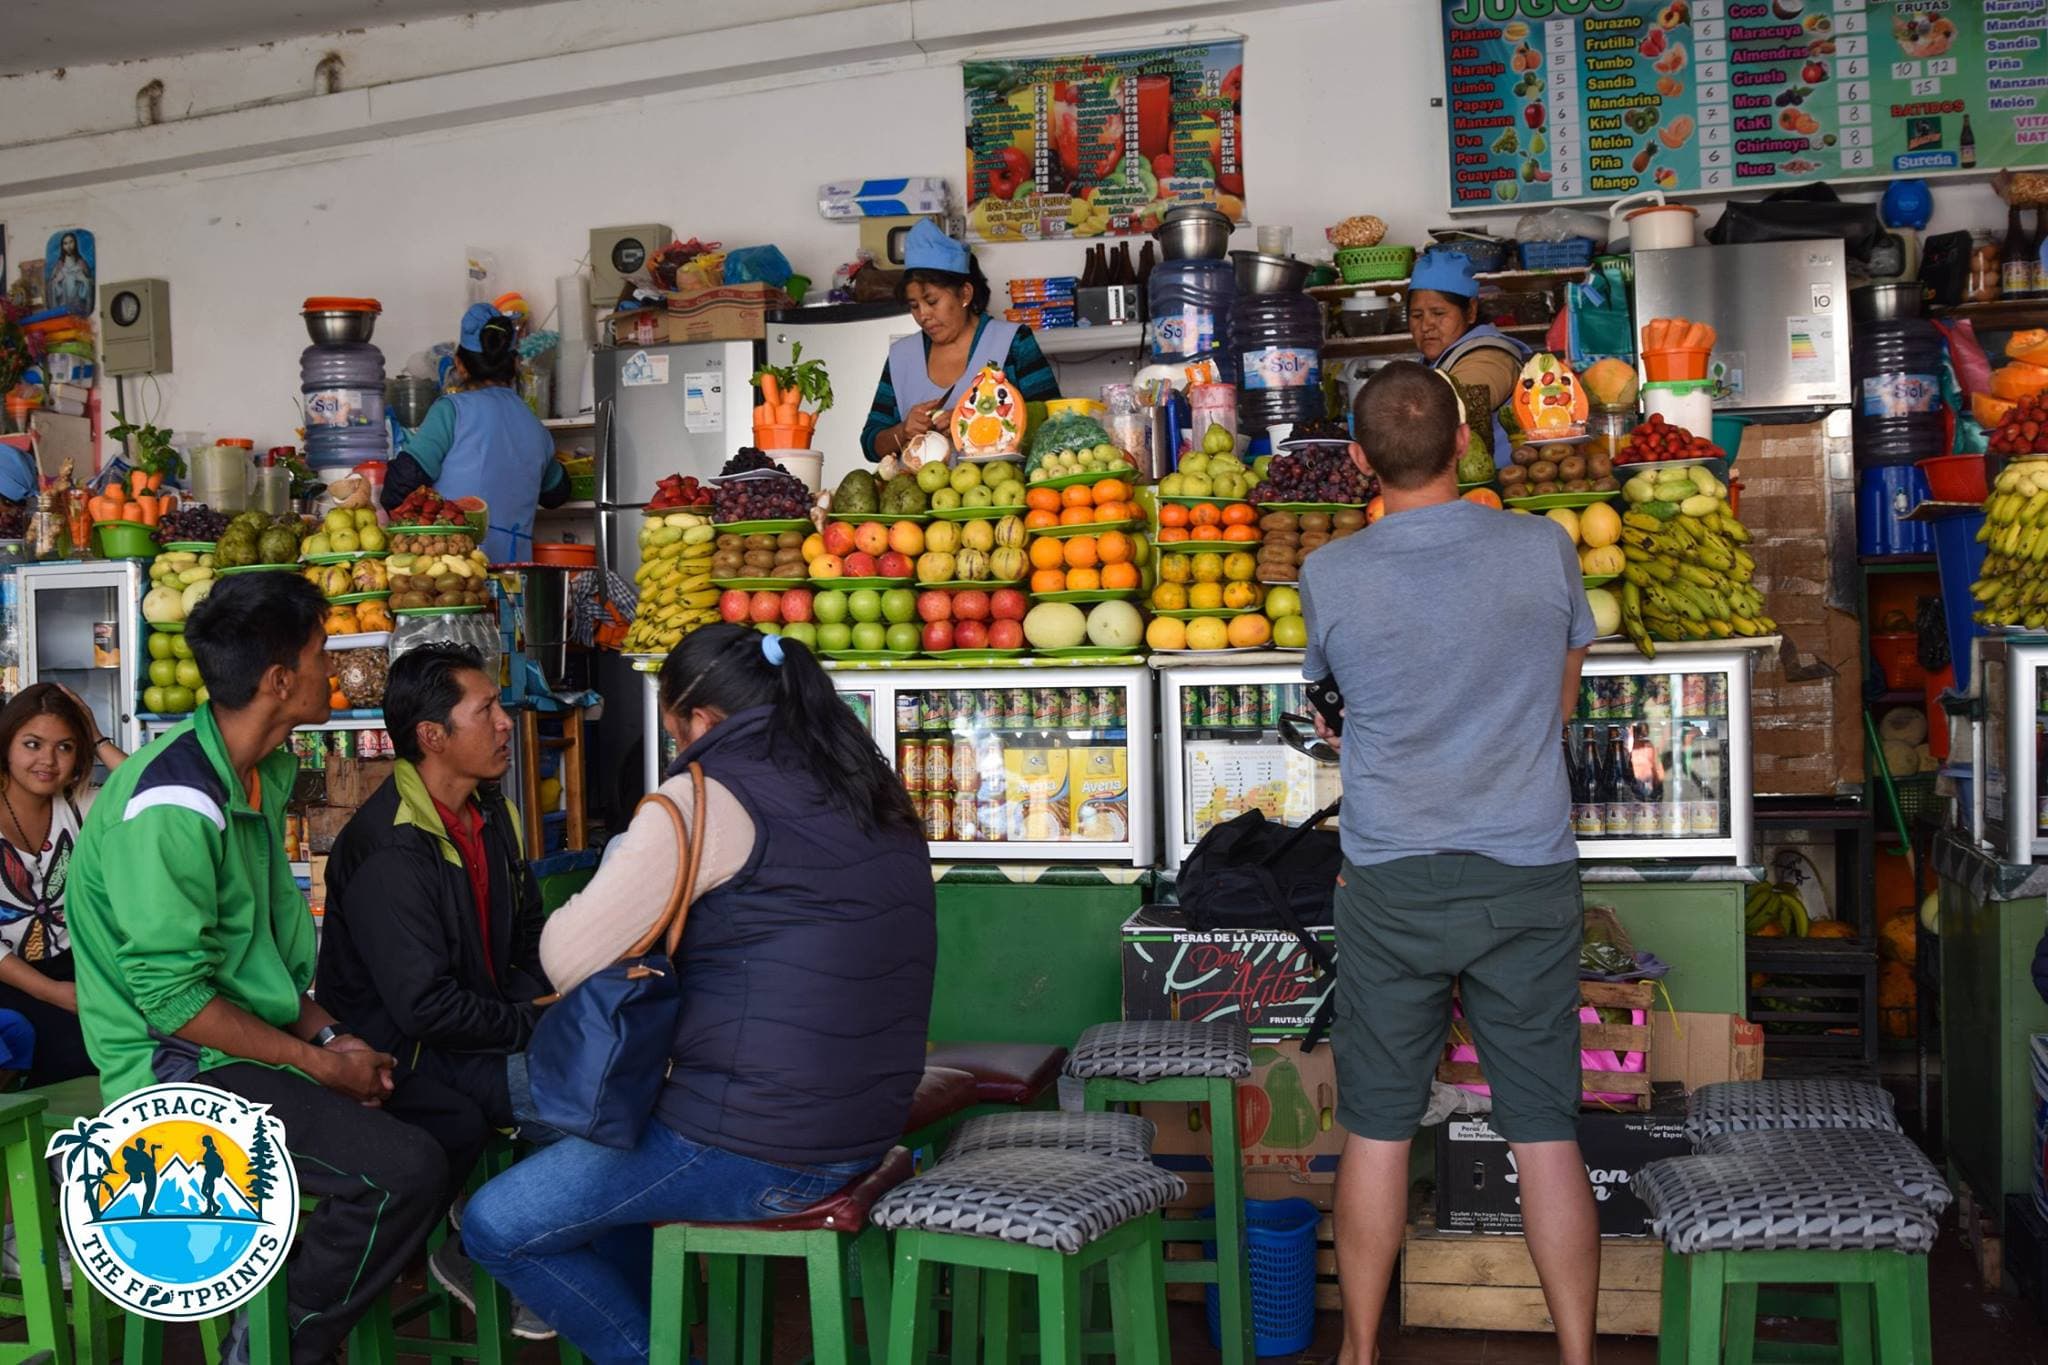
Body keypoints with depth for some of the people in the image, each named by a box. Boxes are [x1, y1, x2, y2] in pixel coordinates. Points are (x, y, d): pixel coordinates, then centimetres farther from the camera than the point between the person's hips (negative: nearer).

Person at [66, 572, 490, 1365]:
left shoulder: (260, 774, 8)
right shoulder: (173, 805, -23)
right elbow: (170, 996, -23)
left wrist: (331, 1035, 2)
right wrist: (318, 1063, -16)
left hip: (254, 1042, 10)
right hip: (178, 1070, -10)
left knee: (456, 1126, 4)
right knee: (402, 1169, -24)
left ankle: (325, 1295, 12)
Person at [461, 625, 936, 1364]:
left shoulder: (709, 797, -13)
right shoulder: (877, 798, 9)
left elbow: (567, 958, -13)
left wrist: (619, 873, 7)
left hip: (752, 1150, -8)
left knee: (495, 1227, 7)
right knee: (605, 1136, 31)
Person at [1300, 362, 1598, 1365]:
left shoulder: (1329, 576, -7)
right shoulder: (1546, 550, -5)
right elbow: (1560, 704, 10)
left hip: (1391, 887, 0)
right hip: (1530, 879, 1)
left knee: (1376, 1132, 10)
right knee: (1547, 1134, 7)